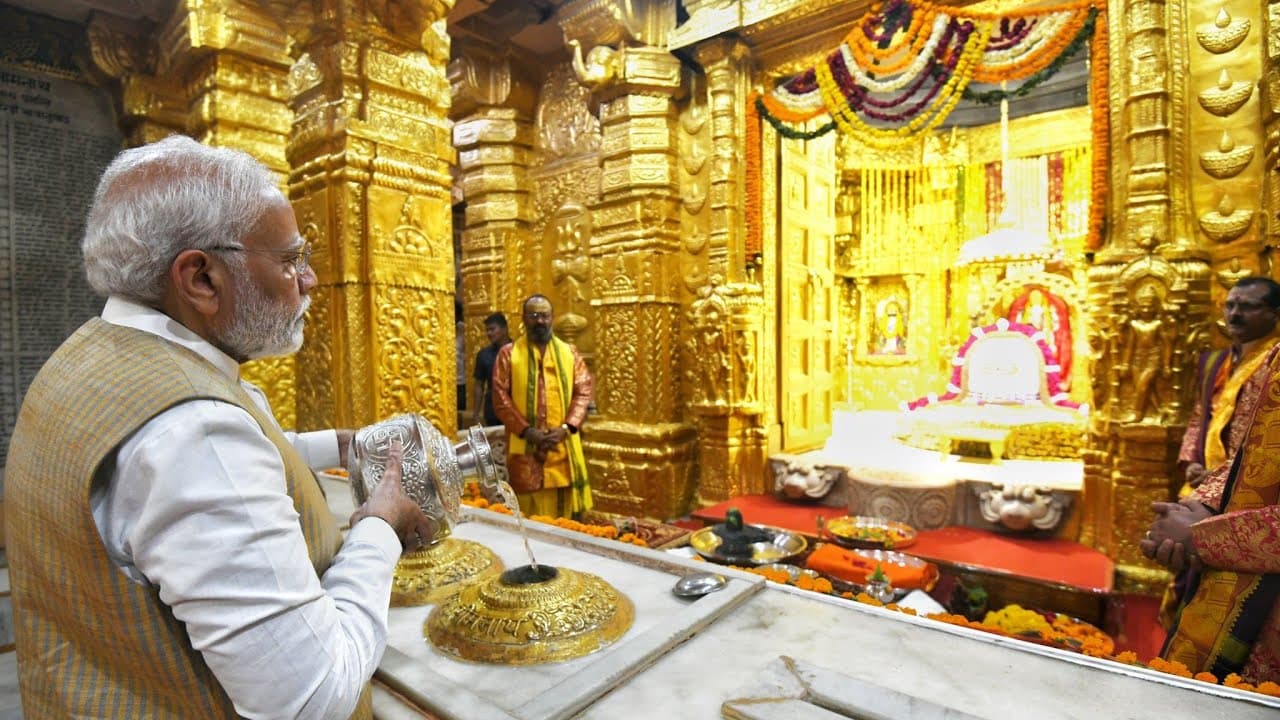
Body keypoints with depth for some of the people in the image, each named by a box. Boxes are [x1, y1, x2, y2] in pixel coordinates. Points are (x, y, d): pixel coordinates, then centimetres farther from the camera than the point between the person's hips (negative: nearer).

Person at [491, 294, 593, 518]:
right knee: (529, 516, 4)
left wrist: (565, 428, -11)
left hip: (563, 445, 2)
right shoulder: (508, 353, 4)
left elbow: (584, 391, 3)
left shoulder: (569, 353, 9)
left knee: (565, 514, 7)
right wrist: (527, 431, -13)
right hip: (525, 447, -2)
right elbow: (500, 398, -3)